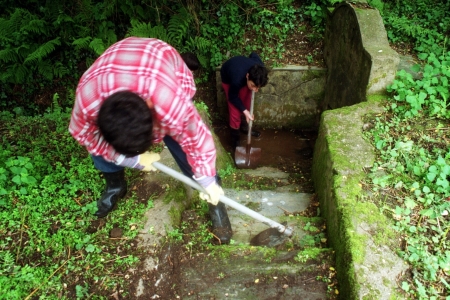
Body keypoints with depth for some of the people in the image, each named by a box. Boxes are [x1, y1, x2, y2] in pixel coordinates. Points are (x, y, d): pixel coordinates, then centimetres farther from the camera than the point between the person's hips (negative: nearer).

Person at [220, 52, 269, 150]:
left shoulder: (259, 68, -34)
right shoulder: (237, 80, -46)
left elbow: (254, 55, -9)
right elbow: (233, 97, -24)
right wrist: (245, 111, -27)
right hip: (228, 78, -4)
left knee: (247, 103, 11)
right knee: (235, 109, -6)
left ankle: (245, 126, 35)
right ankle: (235, 136, 11)